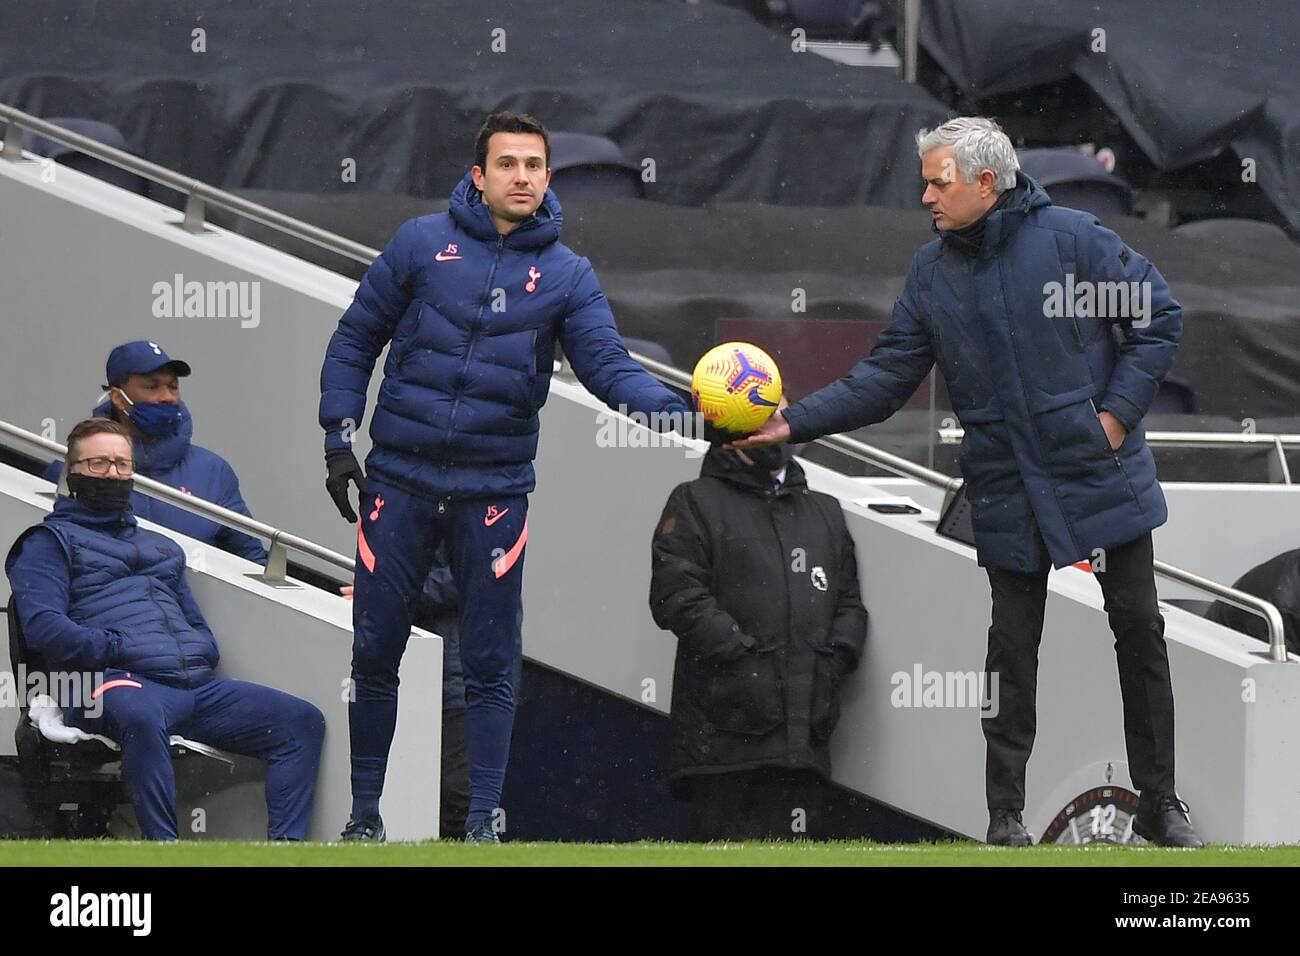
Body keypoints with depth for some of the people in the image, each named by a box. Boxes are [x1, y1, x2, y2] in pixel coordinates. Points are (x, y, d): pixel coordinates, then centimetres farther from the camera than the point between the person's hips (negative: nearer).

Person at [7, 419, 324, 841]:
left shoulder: (162, 548, 35)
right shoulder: (50, 541, 14)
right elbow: (43, 626, -3)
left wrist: (202, 658, 9)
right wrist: (119, 650, -11)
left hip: (196, 684, 7)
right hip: (120, 681, -7)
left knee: (302, 721, -8)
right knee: (141, 717, -43)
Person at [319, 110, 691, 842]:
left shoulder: (566, 274, 1)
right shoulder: (422, 244, 0)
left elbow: (609, 366, -10)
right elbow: (356, 341, 5)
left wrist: (675, 409, -29)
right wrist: (339, 437, -2)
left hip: (495, 492, 0)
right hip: (400, 481, 0)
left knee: (491, 666, 2)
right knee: (375, 654, 6)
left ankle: (484, 823, 8)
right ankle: (365, 814, 18)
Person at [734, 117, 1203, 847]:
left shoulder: (1070, 238, -10)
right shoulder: (932, 271, 4)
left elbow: (1160, 318, -6)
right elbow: (886, 377, 4)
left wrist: (1119, 413, -12)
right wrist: (796, 422, -6)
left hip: (1103, 476, -3)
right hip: (1010, 492, 3)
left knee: (1141, 634, 4)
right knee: (1013, 649, 5)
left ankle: (1161, 802, 14)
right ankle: (1006, 810, 11)